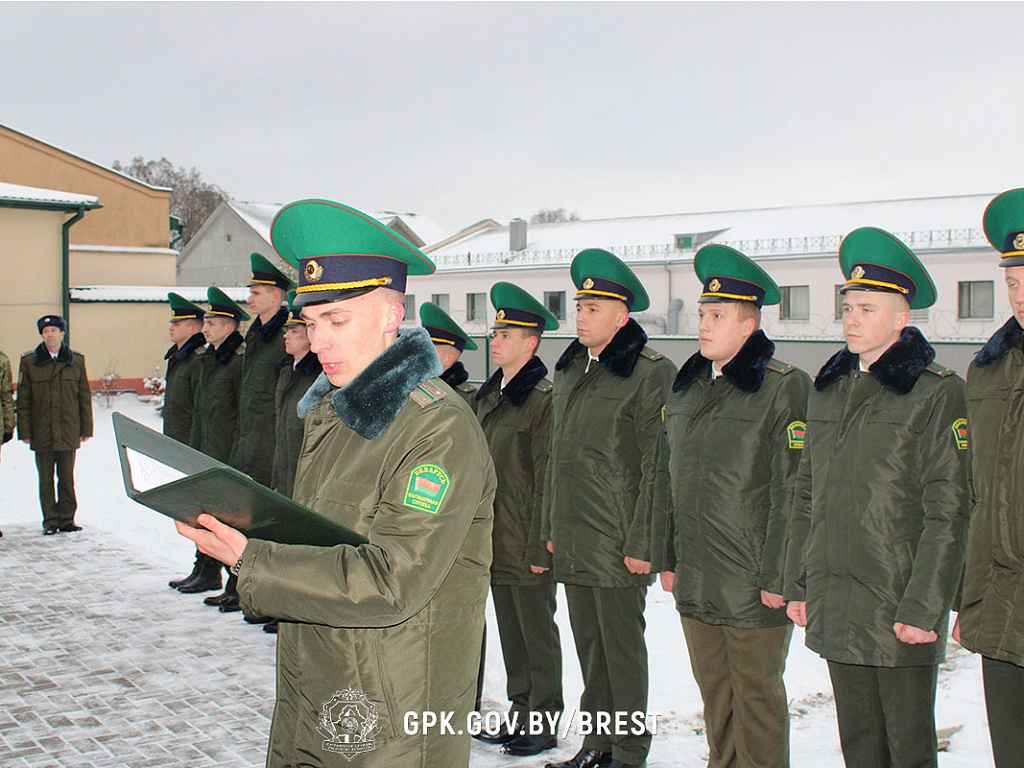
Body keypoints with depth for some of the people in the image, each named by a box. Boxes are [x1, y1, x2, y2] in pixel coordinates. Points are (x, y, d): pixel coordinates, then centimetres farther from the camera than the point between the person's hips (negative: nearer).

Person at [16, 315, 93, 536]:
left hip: (68, 432, 0)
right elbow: (23, 400, 3)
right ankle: (50, 521, 13)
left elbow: (84, 398, 7)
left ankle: (67, 519, 15)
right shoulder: (29, 362, 2)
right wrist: (24, 432, -3)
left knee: (67, 478, 6)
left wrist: (85, 429, 4)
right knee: (46, 480, 5)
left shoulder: (76, 361, 5)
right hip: (42, 433, 0)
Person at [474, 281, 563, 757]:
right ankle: (520, 713, 28)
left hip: (528, 545, -8)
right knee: (510, 632, 16)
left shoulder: (544, 397, -13)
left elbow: (546, 480, -15)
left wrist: (539, 546, -16)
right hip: (494, 540, 8)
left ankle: (543, 722, 16)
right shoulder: (488, 396, 12)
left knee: (537, 633, 4)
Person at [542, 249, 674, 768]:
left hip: (618, 542, -7)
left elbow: (656, 467, -12)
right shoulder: (569, 370, 13)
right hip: (572, 540, 7)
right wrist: (550, 527, 15)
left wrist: (642, 542, -14)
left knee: (622, 649, 4)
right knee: (589, 648, 15)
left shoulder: (650, 373, -10)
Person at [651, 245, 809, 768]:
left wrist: (777, 577, -15)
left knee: (757, 695, 6)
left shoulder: (785, 387, -9)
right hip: (694, 580, 6)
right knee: (713, 688, 16)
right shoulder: (686, 386, 11)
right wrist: (665, 557, 13)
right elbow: (666, 476, 16)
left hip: (753, 585, -6)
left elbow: (792, 489, -13)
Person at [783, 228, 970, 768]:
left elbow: (947, 511, -11)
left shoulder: (936, 392, -7)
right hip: (835, 606, 5)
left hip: (898, 608, -5)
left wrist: (924, 607, -15)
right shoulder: (828, 388, 11)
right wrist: (798, 584, 10)